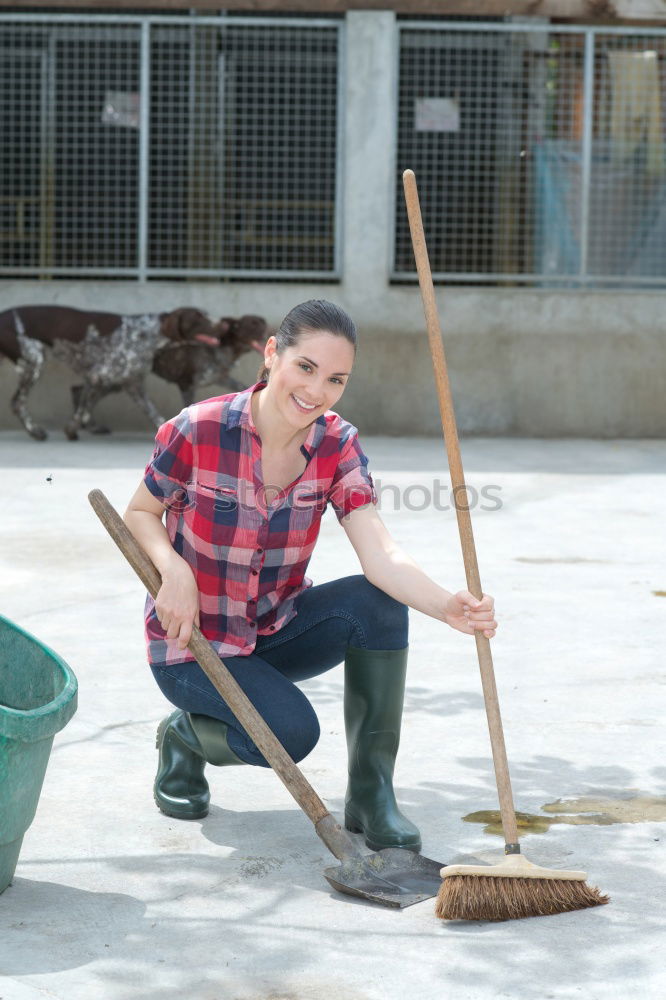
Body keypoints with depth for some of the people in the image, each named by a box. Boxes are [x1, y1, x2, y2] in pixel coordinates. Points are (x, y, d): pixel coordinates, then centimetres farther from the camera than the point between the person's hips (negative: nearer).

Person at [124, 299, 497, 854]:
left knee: (381, 602, -25)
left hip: (277, 628, 4)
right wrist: (175, 570, -27)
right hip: (194, 641, -4)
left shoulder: (338, 446, -11)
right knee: (291, 730, -29)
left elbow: (381, 555, -24)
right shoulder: (198, 431, -21)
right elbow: (139, 515, -5)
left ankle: (371, 792, -10)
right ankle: (186, 735, 6)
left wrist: (446, 605, -44)